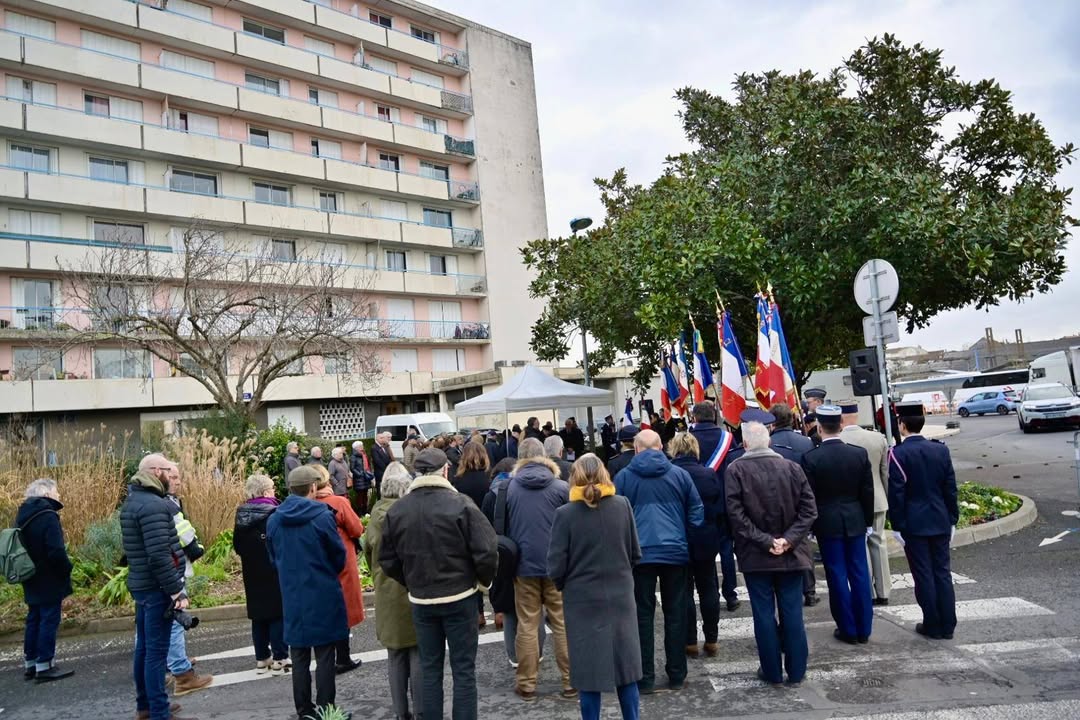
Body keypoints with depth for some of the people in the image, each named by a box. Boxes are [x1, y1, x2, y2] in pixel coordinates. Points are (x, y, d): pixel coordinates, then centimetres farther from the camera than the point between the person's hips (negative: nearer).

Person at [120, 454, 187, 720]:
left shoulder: (133, 501, 12)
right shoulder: (153, 505, -21)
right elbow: (159, 555, -26)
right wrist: (177, 590, -21)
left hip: (141, 584, 10)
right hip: (156, 587, -10)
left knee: (144, 646, 18)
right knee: (156, 650, -3)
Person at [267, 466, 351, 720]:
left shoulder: (274, 520, 0)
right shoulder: (322, 516, -15)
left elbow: (273, 557, 11)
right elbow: (339, 556, -6)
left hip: (292, 596, 5)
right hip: (323, 595, -4)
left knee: (299, 656, 13)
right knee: (324, 656, 4)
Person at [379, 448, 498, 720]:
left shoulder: (396, 510, -4)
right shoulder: (461, 504, -17)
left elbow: (387, 560, 3)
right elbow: (486, 551, -18)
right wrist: (483, 581, 1)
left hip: (420, 601, 3)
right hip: (459, 597, -3)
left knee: (430, 670, 16)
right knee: (463, 670, 8)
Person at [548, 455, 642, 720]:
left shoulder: (565, 513, -14)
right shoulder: (623, 505, -6)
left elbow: (556, 566, -10)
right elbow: (635, 553, 3)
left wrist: (565, 586, 10)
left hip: (583, 601, -3)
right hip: (621, 597, 3)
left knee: (589, 672, 8)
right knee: (625, 666, 16)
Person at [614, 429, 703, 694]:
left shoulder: (623, 476, 0)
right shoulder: (680, 474, 3)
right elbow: (696, 513, 5)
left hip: (639, 553, -1)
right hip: (676, 552, 1)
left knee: (643, 615, 6)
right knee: (675, 613, 11)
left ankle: (645, 678, 9)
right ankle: (676, 675, 18)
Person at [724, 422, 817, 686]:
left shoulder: (735, 471, -10)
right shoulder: (792, 467, -2)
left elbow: (736, 514, -16)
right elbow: (809, 509, -5)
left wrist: (765, 541, -12)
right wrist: (788, 539, -8)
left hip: (755, 555, -2)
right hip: (791, 555, 2)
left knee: (764, 614, 8)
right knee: (792, 612, 12)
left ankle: (772, 672, 17)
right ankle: (796, 671, 20)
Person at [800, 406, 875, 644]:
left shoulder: (811, 458, -13)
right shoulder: (860, 454, -3)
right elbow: (868, 492, 2)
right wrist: (868, 521, 13)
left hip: (827, 524, -3)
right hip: (855, 522, 3)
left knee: (837, 575, 5)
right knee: (859, 573, 11)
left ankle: (848, 629, 13)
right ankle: (863, 629, 19)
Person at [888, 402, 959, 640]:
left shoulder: (898, 454, -13)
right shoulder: (941, 450, 1)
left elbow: (896, 493, -12)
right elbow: (950, 488, 5)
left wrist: (897, 526, -6)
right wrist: (952, 520, 13)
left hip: (913, 524, -4)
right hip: (940, 521, 5)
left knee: (924, 574, 4)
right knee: (942, 571, 11)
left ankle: (933, 625, 12)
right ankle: (947, 625, 17)